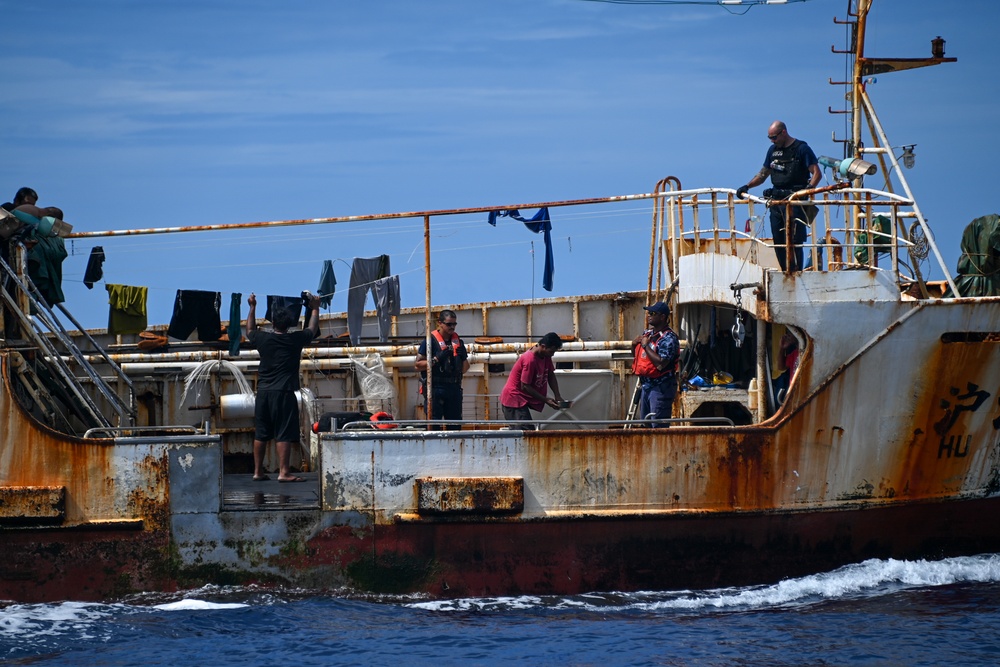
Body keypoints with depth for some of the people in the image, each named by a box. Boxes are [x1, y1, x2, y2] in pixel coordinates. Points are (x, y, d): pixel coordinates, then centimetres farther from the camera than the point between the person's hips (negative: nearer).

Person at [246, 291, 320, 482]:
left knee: (260, 434, 9)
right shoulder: (295, 340, -3)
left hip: (263, 392, 4)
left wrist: (252, 308, 36)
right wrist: (315, 308, 31)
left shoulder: (263, 339, 4)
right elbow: (312, 329, 16)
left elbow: (250, 331, 27)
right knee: (284, 434, -6)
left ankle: (258, 472, 13)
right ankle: (283, 472, -11)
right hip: (284, 392, -4)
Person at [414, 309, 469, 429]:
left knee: (455, 426, 6)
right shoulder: (430, 341, -2)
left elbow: (464, 369, 21)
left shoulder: (458, 342, 15)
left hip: (454, 388, 6)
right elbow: (418, 365, -7)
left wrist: (462, 356, 1)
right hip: (435, 388, -6)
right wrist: (436, 359, -17)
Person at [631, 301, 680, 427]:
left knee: (659, 427, -11)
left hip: (661, 388, -9)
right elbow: (635, 355, 25)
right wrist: (634, 344, 3)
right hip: (646, 386, 9)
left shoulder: (668, 338, -15)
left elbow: (661, 363, -27)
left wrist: (646, 346, -19)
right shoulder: (647, 334, 12)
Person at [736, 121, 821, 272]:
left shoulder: (801, 149, -2)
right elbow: (763, 174, 28)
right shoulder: (773, 150, 19)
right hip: (776, 201, 7)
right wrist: (746, 186, 16)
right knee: (778, 240, 4)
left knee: (794, 239, -12)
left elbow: (817, 173, -7)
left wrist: (809, 188, -23)